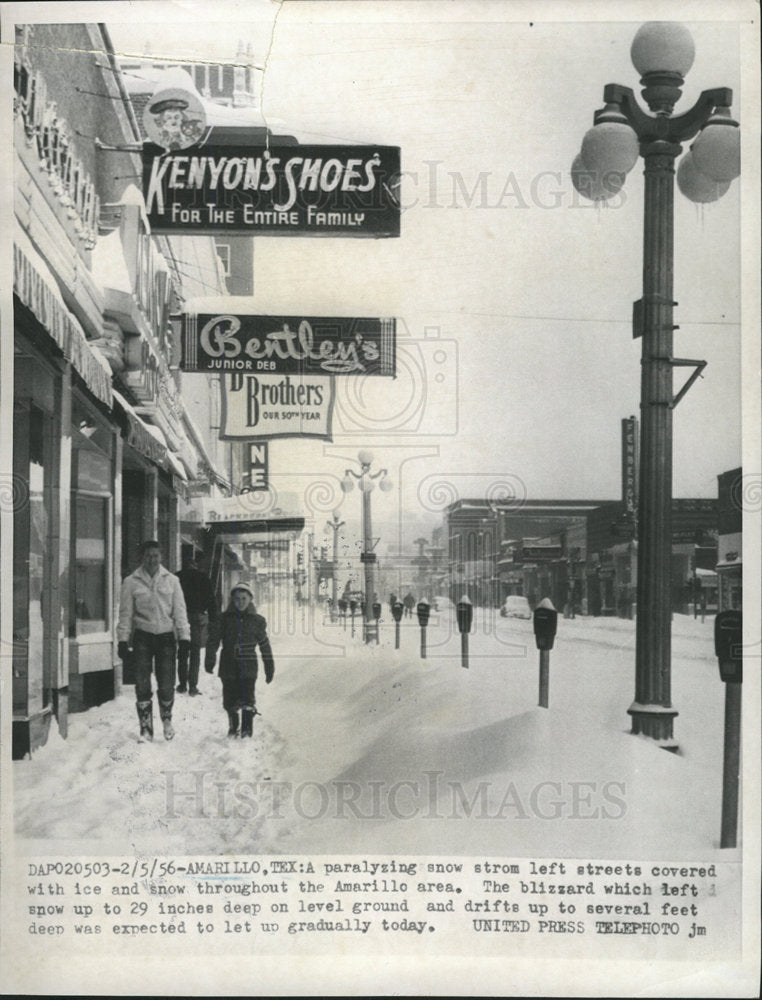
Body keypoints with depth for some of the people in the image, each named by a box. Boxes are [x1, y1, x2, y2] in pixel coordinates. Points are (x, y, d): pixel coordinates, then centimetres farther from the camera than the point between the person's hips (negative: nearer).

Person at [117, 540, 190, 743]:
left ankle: (166, 719, 26)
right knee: (142, 686, -3)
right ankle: (145, 729, 7)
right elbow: (125, 614, 4)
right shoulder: (131, 582, 3)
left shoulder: (171, 580, 6)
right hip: (142, 636, 0)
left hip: (166, 636, 1)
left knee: (166, 686, -1)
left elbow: (179, 611, 7)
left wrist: (184, 637, 1)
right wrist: (123, 640, -1)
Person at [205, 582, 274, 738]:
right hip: (228, 666, 1)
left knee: (247, 701, -11)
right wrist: (209, 660, -10)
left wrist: (269, 668, 13)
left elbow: (265, 646, 11)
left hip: (248, 667, -1)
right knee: (230, 702, 7)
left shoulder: (257, 621, 4)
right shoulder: (224, 618, 3)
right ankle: (233, 727, 29)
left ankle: (247, 729, -2)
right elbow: (213, 640, 1)